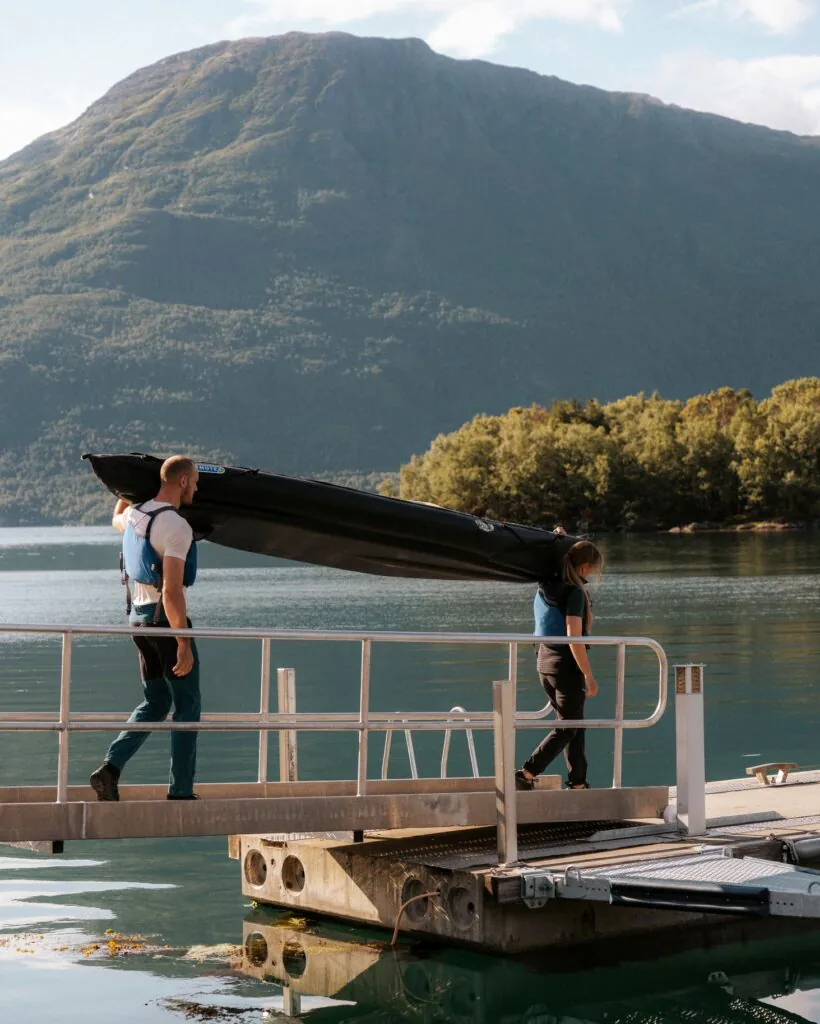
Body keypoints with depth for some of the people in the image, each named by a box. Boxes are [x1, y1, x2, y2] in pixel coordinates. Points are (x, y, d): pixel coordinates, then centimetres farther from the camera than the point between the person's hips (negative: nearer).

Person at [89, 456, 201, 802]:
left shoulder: (134, 515, 8)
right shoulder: (176, 527, -18)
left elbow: (116, 520, 37)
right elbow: (171, 590, -24)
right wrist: (184, 644, -22)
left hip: (138, 618, 8)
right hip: (166, 620, -8)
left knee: (155, 704, 16)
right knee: (187, 707, 4)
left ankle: (111, 767, 0)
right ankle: (180, 791, 8)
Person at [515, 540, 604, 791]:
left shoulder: (545, 588, 3)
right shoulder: (574, 593, -19)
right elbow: (574, 638, -22)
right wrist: (589, 675, -19)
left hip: (545, 660, 8)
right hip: (567, 665, -8)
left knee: (573, 723, 17)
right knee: (567, 727, 2)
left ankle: (578, 782, 22)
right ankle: (526, 775, -6)